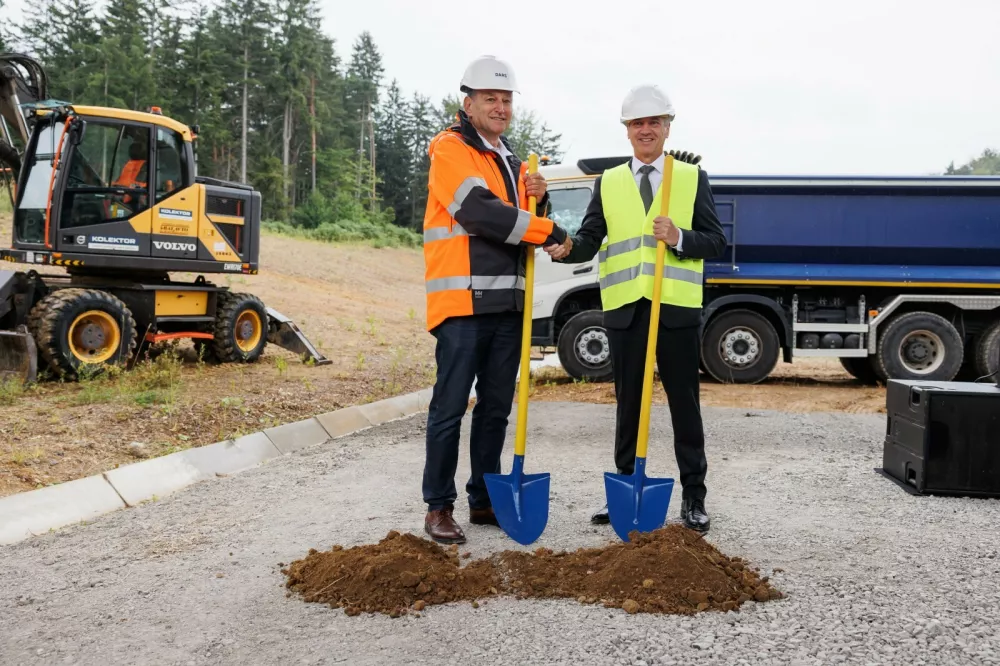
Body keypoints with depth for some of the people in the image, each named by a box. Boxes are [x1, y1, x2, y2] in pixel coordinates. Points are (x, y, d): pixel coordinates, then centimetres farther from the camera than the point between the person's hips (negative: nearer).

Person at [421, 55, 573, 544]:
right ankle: (438, 507, 6)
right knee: (450, 407, -4)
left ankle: (484, 500, 22)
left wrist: (538, 198, 2)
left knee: (496, 408, 11)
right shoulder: (450, 150, -5)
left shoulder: (512, 161, 20)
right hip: (462, 302, -8)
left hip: (507, 304, 8)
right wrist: (549, 232, -13)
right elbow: (479, 213, -19)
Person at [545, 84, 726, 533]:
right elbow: (590, 239, 3)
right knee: (628, 405, 10)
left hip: (677, 308, -1)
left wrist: (678, 238, -17)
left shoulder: (693, 178, 7)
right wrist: (567, 248, -19)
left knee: (684, 404, 6)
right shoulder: (607, 183, 12)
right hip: (625, 308, 2)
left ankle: (693, 496, 17)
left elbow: (715, 242, 2)